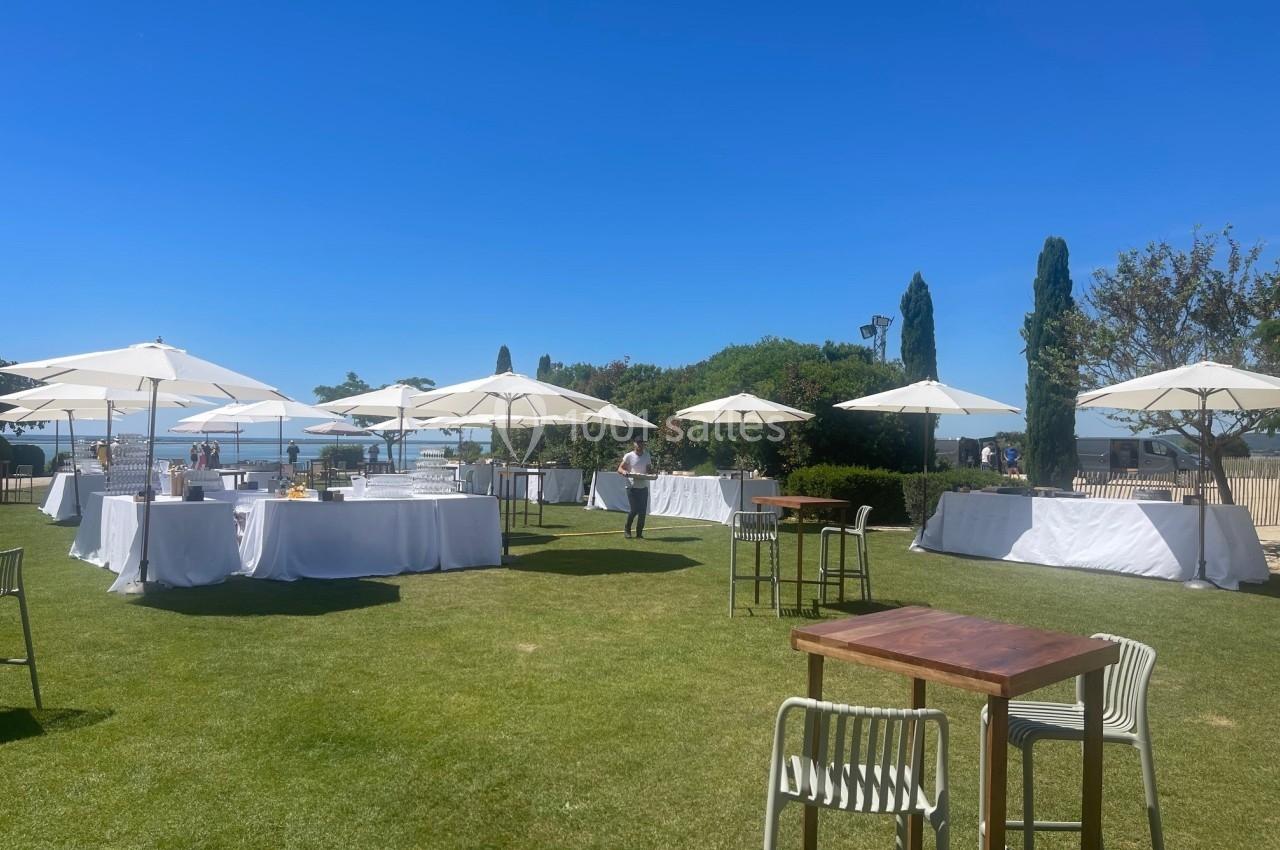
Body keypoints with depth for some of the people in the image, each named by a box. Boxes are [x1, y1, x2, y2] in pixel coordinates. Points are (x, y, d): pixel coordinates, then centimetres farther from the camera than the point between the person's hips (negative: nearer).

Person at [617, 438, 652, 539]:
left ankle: (639, 534, 12)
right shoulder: (629, 456, -3)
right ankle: (627, 530, 13)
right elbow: (620, 468, -1)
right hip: (632, 487, -4)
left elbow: (648, 470, 16)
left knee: (642, 511, 2)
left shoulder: (647, 456, 9)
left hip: (644, 487, 4)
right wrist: (624, 471, -24)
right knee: (633, 510, -9)